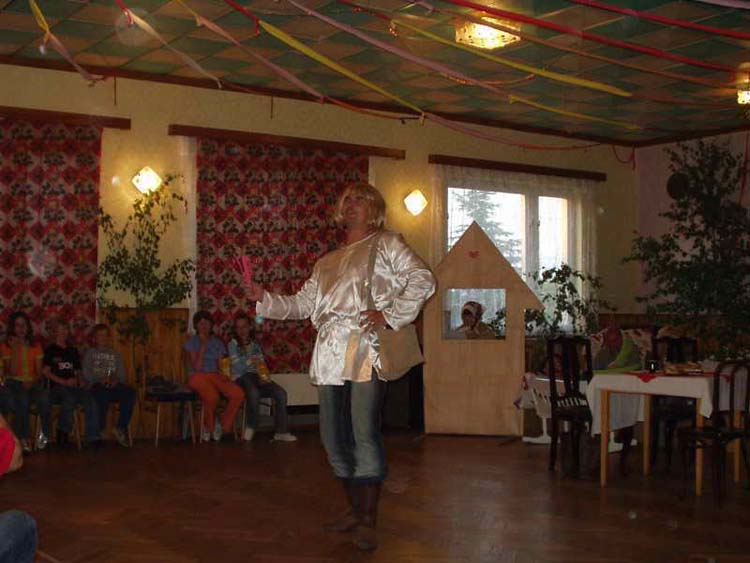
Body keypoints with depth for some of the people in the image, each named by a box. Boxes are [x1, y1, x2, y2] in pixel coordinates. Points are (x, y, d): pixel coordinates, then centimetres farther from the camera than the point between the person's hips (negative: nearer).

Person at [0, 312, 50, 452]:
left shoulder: (35, 346, 13)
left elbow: (39, 371, 8)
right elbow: (12, 371, -7)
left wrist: (32, 382, -13)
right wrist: (15, 349, -12)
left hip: (32, 383, 2)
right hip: (14, 383, -2)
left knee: (44, 397, -34)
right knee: (22, 398, -38)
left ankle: (44, 432, -14)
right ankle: (23, 438, -29)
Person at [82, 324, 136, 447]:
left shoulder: (116, 354, 28)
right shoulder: (90, 352, 21)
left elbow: (122, 374, 16)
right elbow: (86, 374, 6)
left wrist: (116, 380, -8)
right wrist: (100, 379, -14)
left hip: (113, 386, 3)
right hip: (96, 385, -3)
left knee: (130, 392, -31)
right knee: (102, 393, -40)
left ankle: (120, 428, -26)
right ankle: (99, 430, -31)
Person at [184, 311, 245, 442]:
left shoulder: (218, 342, 16)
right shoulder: (192, 341, 3)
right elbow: (197, 367, -7)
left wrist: (223, 374, -9)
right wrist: (203, 345, -9)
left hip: (215, 376, 4)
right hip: (198, 377, -4)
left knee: (239, 394, -25)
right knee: (212, 396, -38)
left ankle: (223, 425, -5)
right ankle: (207, 426, -8)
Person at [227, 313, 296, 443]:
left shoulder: (255, 345, 20)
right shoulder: (233, 345, 6)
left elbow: (262, 364, 13)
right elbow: (237, 367, -4)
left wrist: (264, 376, -6)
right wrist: (249, 361, -20)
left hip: (257, 377, 5)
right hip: (241, 378, -4)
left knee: (281, 393, -20)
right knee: (254, 393, -38)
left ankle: (281, 432, -18)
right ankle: (250, 426, -18)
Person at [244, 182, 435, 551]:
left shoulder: (386, 244, 9)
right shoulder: (327, 262, 27)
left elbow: (423, 280, -3)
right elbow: (302, 304, 22)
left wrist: (390, 315, -11)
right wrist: (264, 298, 8)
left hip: (365, 350, -6)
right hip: (329, 354, 6)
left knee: (364, 435, -11)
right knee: (334, 437, 7)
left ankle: (368, 521, -2)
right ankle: (355, 510, 22)